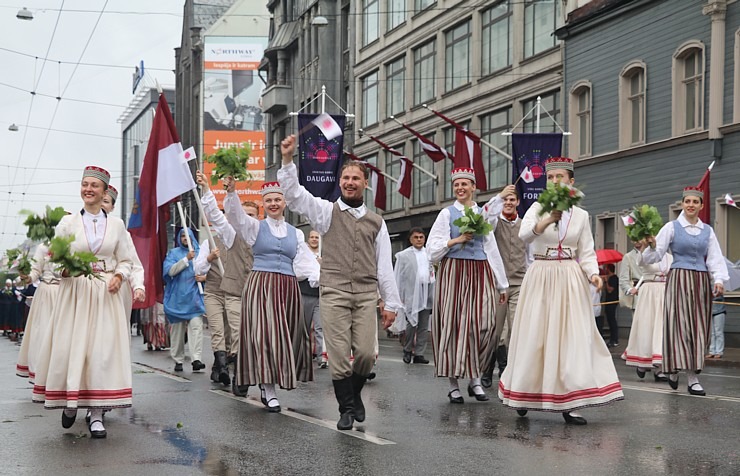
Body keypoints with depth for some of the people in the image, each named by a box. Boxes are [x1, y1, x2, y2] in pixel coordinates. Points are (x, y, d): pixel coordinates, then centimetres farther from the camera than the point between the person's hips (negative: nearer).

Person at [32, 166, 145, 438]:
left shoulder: (116, 225, 8)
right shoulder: (67, 223, 5)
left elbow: (126, 261, 12)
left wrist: (119, 276, -7)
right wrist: (63, 270, -15)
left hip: (106, 293, 0)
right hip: (74, 292, 0)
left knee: (103, 350, -5)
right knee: (69, 348, -4)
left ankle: (96, 413, 0)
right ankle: (69, 402, 19)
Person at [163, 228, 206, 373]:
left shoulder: (199, 252, 13)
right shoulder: (173, 253, 8)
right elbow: (170, 270, -8)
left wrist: (204, 277, -5)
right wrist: (186, 259, -15)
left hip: (194, 296, 0)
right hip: (178, 296, 0)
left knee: (196, 326, -14)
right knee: (177, 329, 3)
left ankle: (196, 359, -20)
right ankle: (178, 360, 12)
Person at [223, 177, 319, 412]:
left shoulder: (296, 233, 15)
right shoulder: (255, 227, 9)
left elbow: (305, 261, 5)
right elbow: (235, 214, -8)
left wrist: (319, 279, -14)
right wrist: (231, 192, -26)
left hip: (288, 289, 4)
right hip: (260, 286, -3)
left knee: (286, 337, 3)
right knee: (265, 335, -12)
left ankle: (266, 387, 14)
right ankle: (269, 392, -11)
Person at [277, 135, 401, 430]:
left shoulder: (376, 222, 17)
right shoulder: (327, 211, 9)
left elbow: (385, 266, 15)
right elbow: (294, 195, -5)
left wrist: (391, 303, 10)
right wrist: (287, 160, -17)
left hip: (366, 295, 2)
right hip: (334, 294, -2)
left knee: (366, 354, -4)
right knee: (339, 356, -4)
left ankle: (354, 395, 24)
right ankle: (346, 408, 10)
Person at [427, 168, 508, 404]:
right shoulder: (447, 213, 5)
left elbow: (492, 250, 15)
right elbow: (433, 249, 1)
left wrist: (502, 285, 14)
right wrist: (458, 240, -11)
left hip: (480, 273, 3)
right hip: (453, 272, -2)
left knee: (483, 325, -7)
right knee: (453, 324, -3)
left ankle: (475, 379, 7)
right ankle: (453, 384, 4)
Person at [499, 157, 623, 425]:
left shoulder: (581, 215, 8)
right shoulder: (538, 208, 2)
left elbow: (587, 253, 7)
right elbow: (525, 234, -18)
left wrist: (593, 274, -14)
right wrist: (549, 219, -36)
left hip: (570, 280, 1)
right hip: (540, 277, -1)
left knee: (571, 338, -5)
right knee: (534, 337, 3)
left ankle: (568, 405, -4)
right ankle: (525, 394, 22)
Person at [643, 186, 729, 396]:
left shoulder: (707, 230, 12)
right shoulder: (672, 227, 1)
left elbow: (715, 257, 8)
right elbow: (655, 256, -3)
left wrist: (719, 279, -7)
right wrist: (652, 245, -24)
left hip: (701, 282, 4)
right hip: (679, 280, -4)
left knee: (698, 328, 2)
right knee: (680, 325, -9)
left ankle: (694, 377, 4)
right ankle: (681, 371, 4)